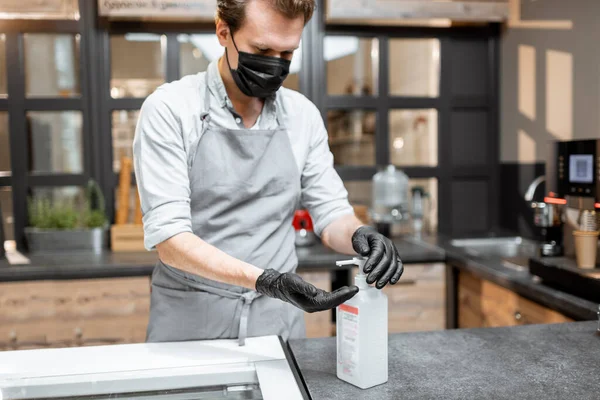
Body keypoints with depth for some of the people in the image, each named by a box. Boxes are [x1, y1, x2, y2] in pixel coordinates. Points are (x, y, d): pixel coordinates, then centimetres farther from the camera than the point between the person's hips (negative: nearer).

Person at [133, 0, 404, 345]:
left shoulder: (304, 115, 1)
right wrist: (265, 280, -30)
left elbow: (331, 213, 4)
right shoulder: (169, 108, -12)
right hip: (191, 320, -3)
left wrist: (359, 235, -18)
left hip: (280, 318, 4)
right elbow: (169, 238, -18)